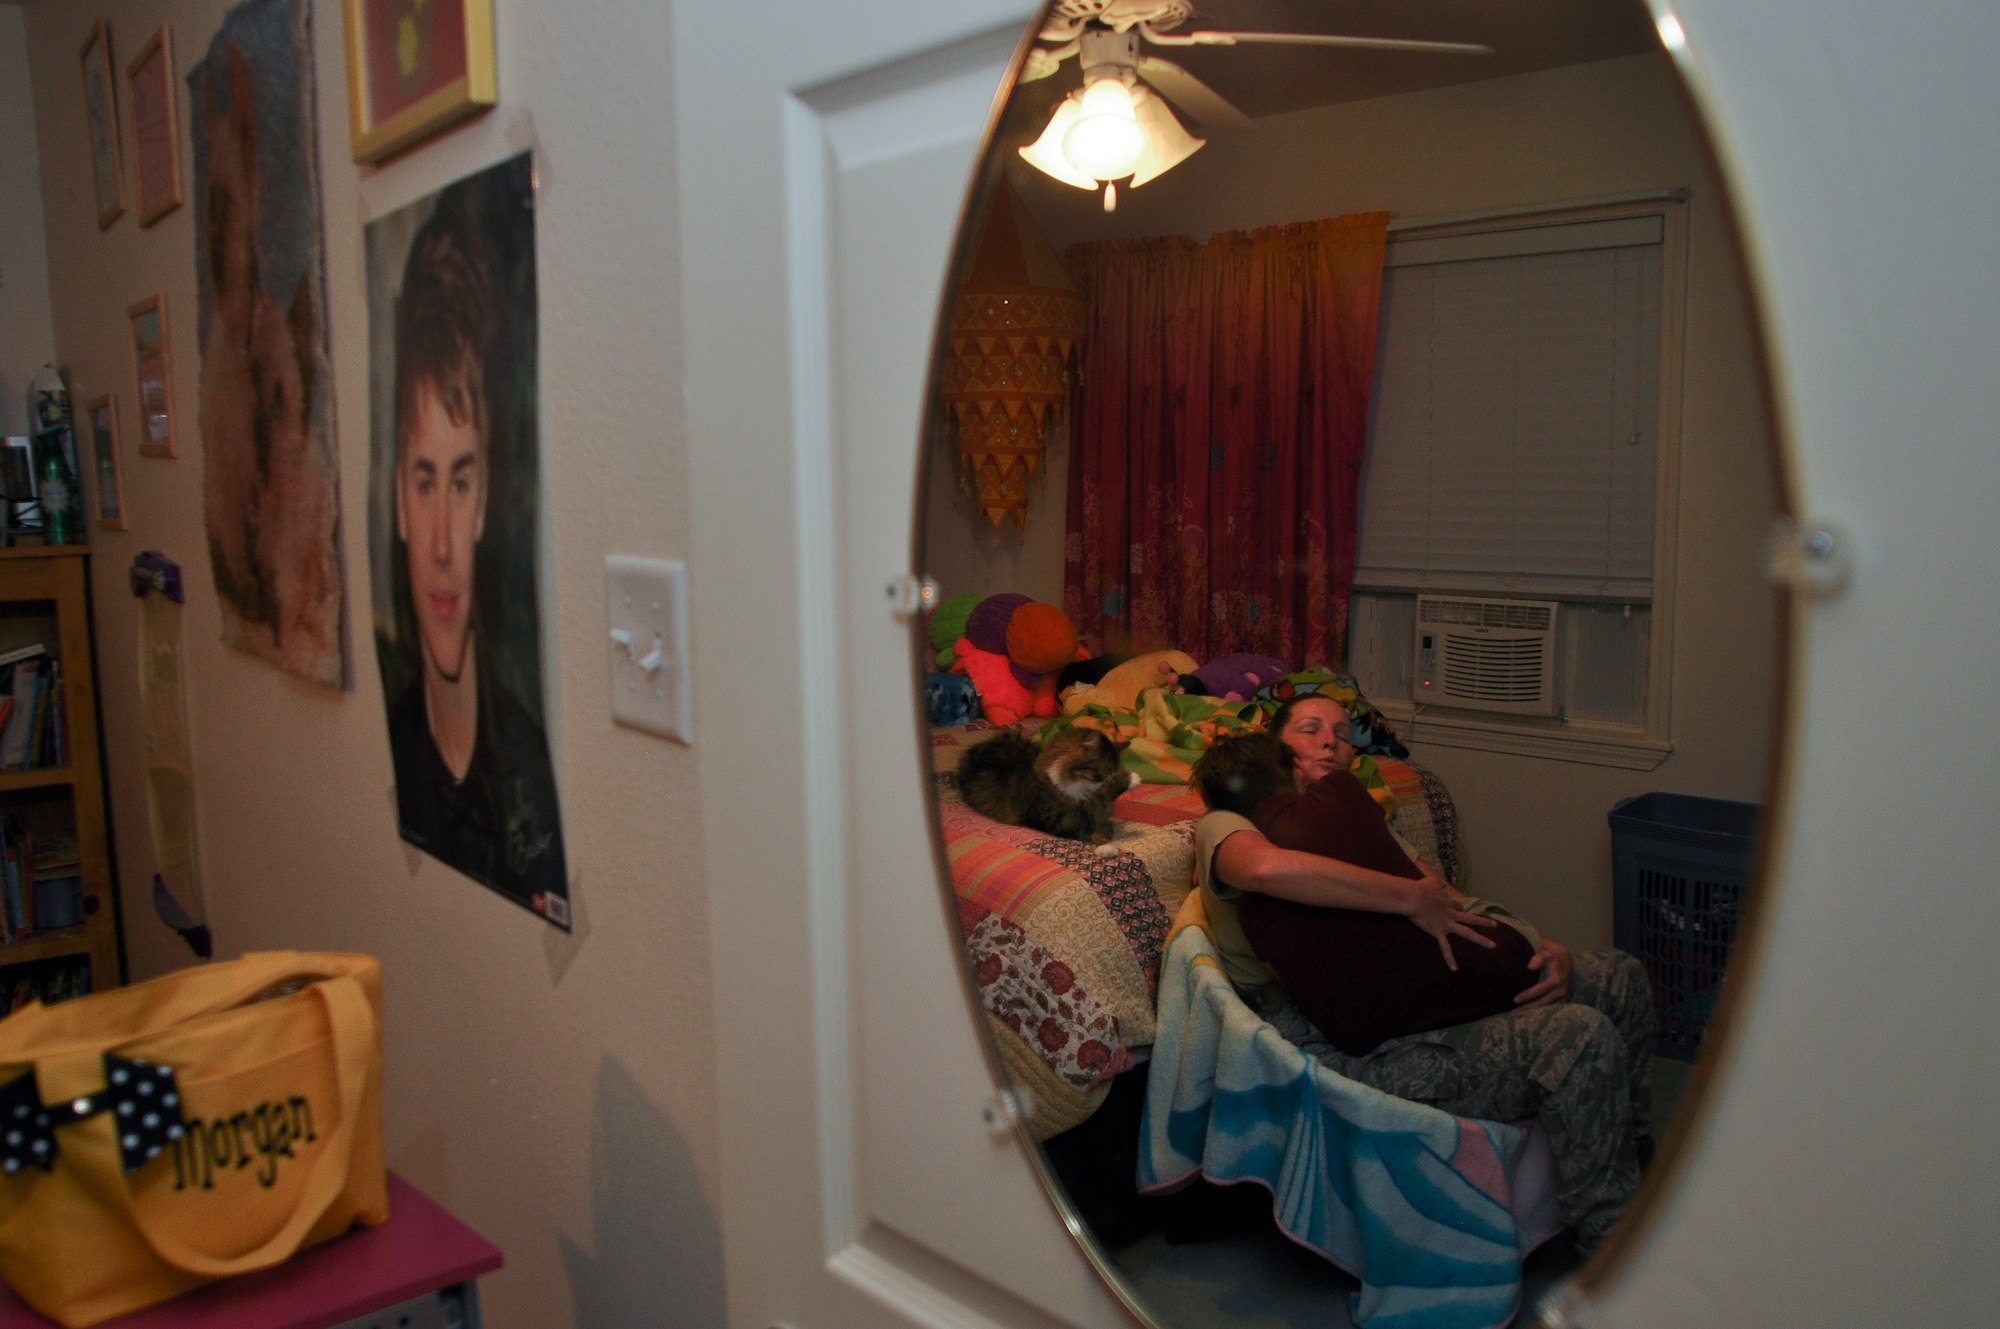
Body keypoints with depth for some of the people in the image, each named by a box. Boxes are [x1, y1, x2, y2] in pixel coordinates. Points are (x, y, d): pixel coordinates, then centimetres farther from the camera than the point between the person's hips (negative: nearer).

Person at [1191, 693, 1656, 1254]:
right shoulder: (1225, 826, 2)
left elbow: (1467, 913, 21)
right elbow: (1267, 868, -27)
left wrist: (1552, 953, -1)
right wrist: (1414, 897, -21)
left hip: (1429, 1005, 9)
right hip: (1348, 1054, -8)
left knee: (1619, 977, 8)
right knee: (1578, 1037, -24)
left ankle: (1635, 1162, 25)